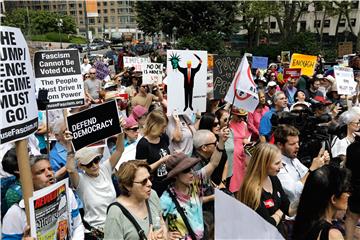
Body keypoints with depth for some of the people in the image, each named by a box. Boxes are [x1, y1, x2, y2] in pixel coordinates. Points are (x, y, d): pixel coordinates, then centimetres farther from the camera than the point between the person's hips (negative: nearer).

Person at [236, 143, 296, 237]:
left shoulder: (274, 179, 0)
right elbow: (268, 225, -20)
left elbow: (288, 209, 6)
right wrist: (279, 213, -4)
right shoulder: (252, 190, -25)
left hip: (280, 230, 7)